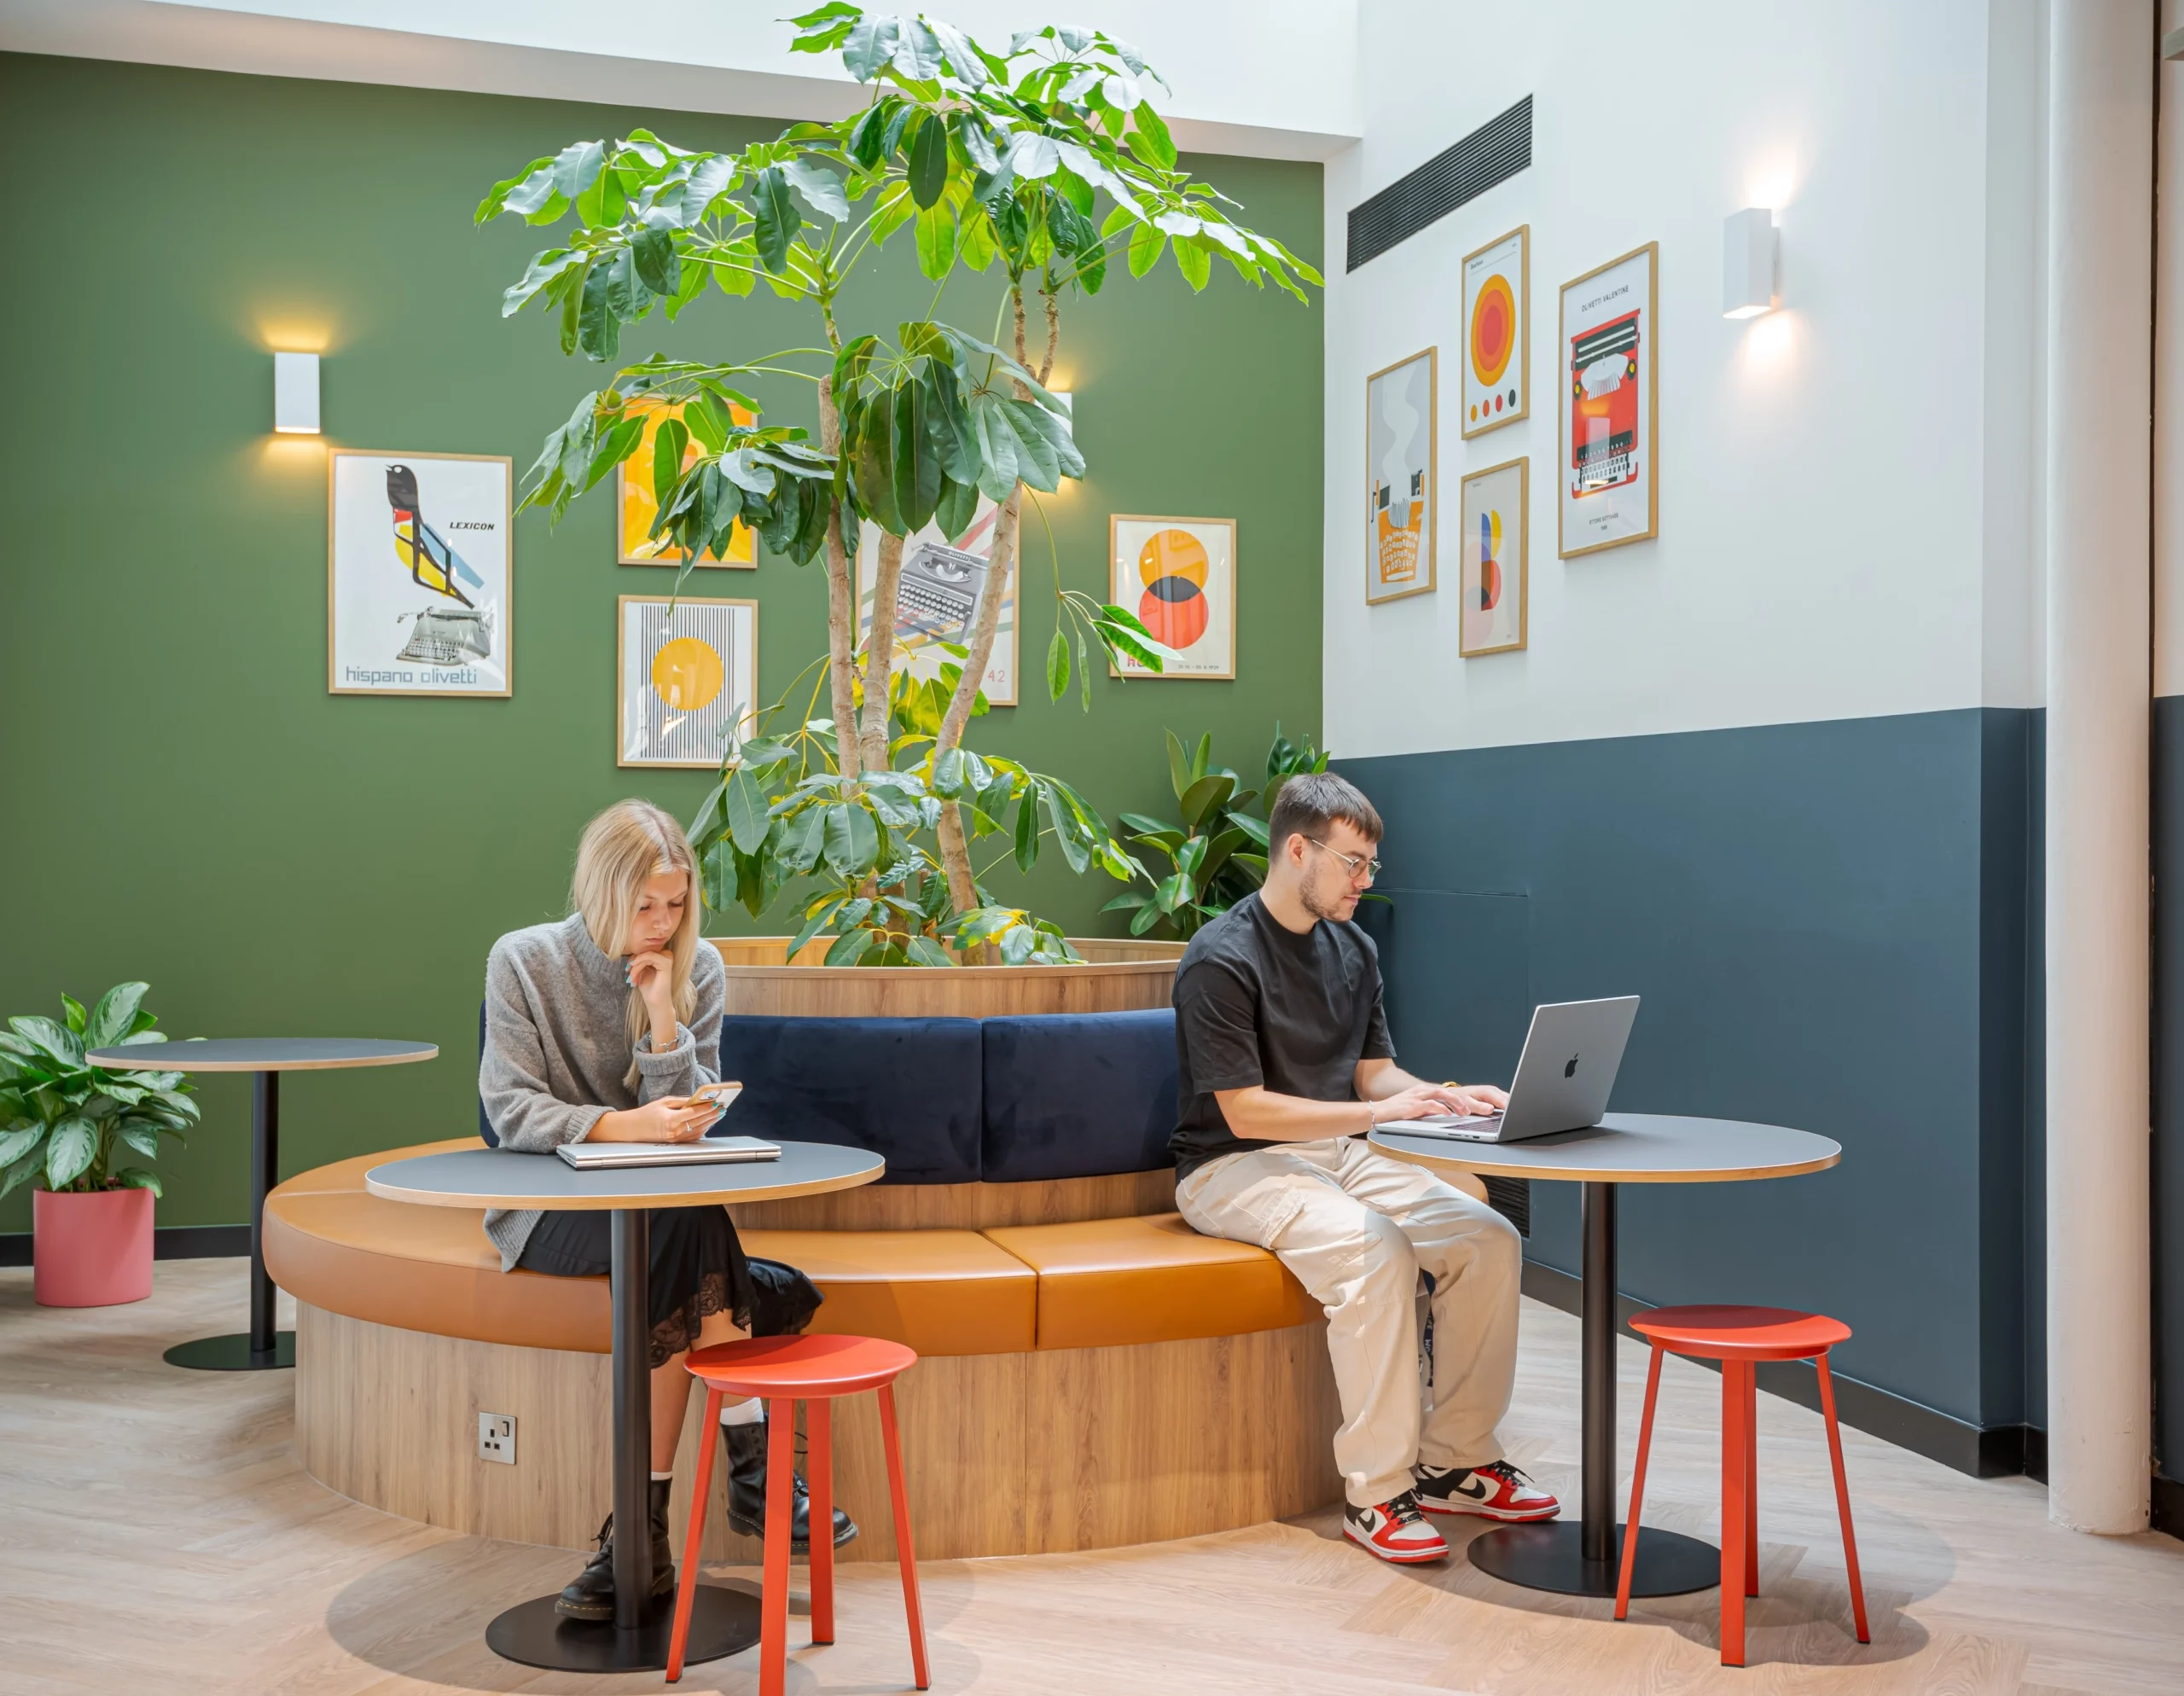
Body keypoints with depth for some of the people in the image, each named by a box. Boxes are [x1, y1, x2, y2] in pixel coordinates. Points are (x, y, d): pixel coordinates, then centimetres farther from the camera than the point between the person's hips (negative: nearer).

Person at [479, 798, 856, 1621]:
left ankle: (644, 1526, -24)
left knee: (686, 1269, -31)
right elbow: (511, 1111, -13)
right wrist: (625, 1125, -28)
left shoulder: (699, 969, 1)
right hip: (548, 1210, -3)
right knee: (685, 1221, -32)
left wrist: (664, 1021, -18)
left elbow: (687, 1122, -2)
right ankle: (751, 1468, -26)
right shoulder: (523, 961, -7)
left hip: (665, 1210, 3)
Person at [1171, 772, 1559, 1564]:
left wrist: (1446, 1096, -6)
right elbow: (1245, 1112, -19)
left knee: (1488, 1239, -13)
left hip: (1336, 1151, 7)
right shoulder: (1221, 959, -15)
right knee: (1375, 1248, -34)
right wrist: (1380, 1112, -22)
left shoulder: (1354, 949, 10)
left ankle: (1453, 1461, -2)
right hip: (1234, 1169, -7)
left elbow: (1374, 1071, 15)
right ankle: (1376, 1492, -25)